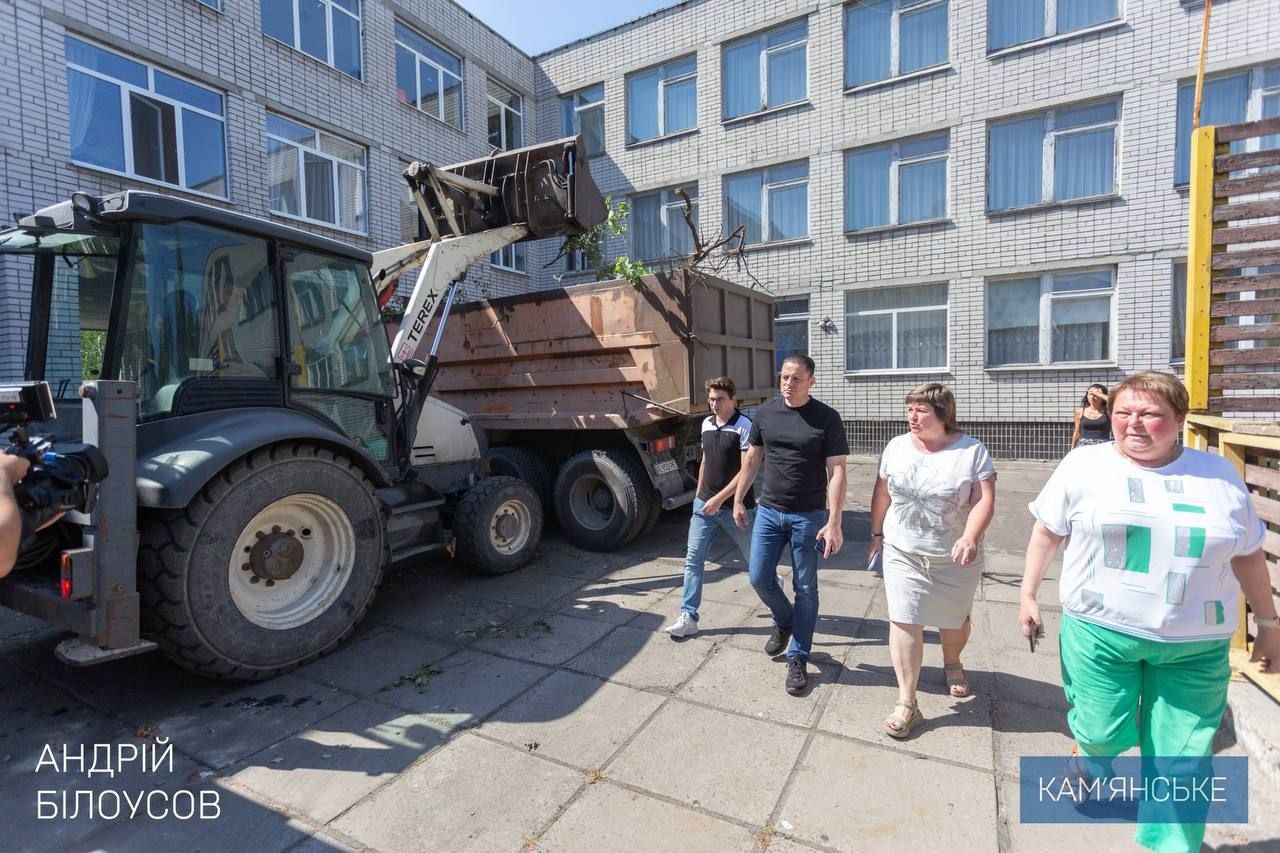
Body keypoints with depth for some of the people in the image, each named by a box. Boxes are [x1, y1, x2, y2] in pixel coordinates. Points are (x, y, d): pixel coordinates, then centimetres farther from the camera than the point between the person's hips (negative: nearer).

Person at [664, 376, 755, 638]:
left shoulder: (745, 427, -14)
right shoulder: (706, 424, 7)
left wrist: (719, 499, -20)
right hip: (705, 505, 6)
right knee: (693, 560, 2)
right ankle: (688, 617, 9)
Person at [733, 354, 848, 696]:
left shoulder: (827, 419, -9)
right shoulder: (765, 413, 2)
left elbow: (836, 471, -11)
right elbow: (752, 458, 11)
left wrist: (834, 522, -18)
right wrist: (738, 500, 12)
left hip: (808, 516, -3)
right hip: (769, 511, 3)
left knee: (805, 589, 6)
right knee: (759, 578, 6)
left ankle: (797, 658, 23)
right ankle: (784, 621, 37)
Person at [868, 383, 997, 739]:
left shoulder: (972, 450, -9)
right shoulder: (897, 447, 0)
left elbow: (984, 499, -15)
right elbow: (882, 493, 8)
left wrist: (970, 538, -30)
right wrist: (877, 534, 12)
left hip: (955, 559, -1)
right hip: (902, 553, 1)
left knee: (955, 619, 18)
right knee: (904, 621, -5)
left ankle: (952, 663, 50)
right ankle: (907, 703, 4)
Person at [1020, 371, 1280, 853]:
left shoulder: (1219, 476, 2)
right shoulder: (1084, 465, -4)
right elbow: (1047, 532, 1)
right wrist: (1027, 596, -1)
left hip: (1195, 645, 2)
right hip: (1099, 632, -2)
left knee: (1181, 758, 9)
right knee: (1103, 732, 4)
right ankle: (1091, 759, 40)